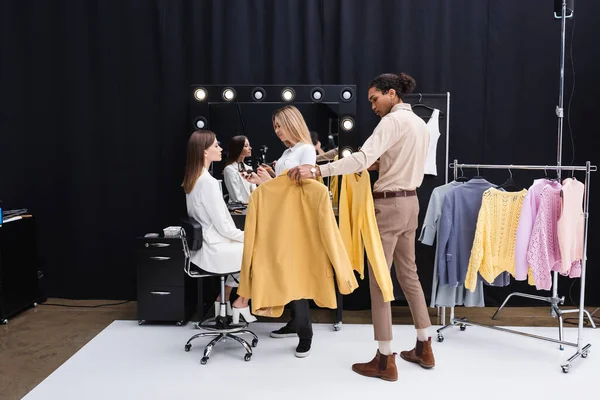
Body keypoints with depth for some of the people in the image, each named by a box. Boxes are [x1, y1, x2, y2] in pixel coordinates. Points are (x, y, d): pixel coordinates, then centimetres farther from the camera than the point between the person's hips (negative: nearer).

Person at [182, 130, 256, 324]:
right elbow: (224, 227, -20)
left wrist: (245, 236, 13)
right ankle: (241, 303, 16)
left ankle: (223, 299, 25)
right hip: (213, 250, -9)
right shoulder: (208, 182, -22)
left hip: (205, 245, 9)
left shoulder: (193, 179, 7)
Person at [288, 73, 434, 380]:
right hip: (410, 202, 9)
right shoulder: (419, 123, 15)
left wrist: (316, 171, -31)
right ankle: (423, 348, 26)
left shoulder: (393, 121, -14)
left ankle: (384, 360, 5)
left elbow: (362, 158, -27)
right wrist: (380, 164, 10)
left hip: (389, 204, -9)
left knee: (379, 278, -2)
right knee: (408, 274, 17)